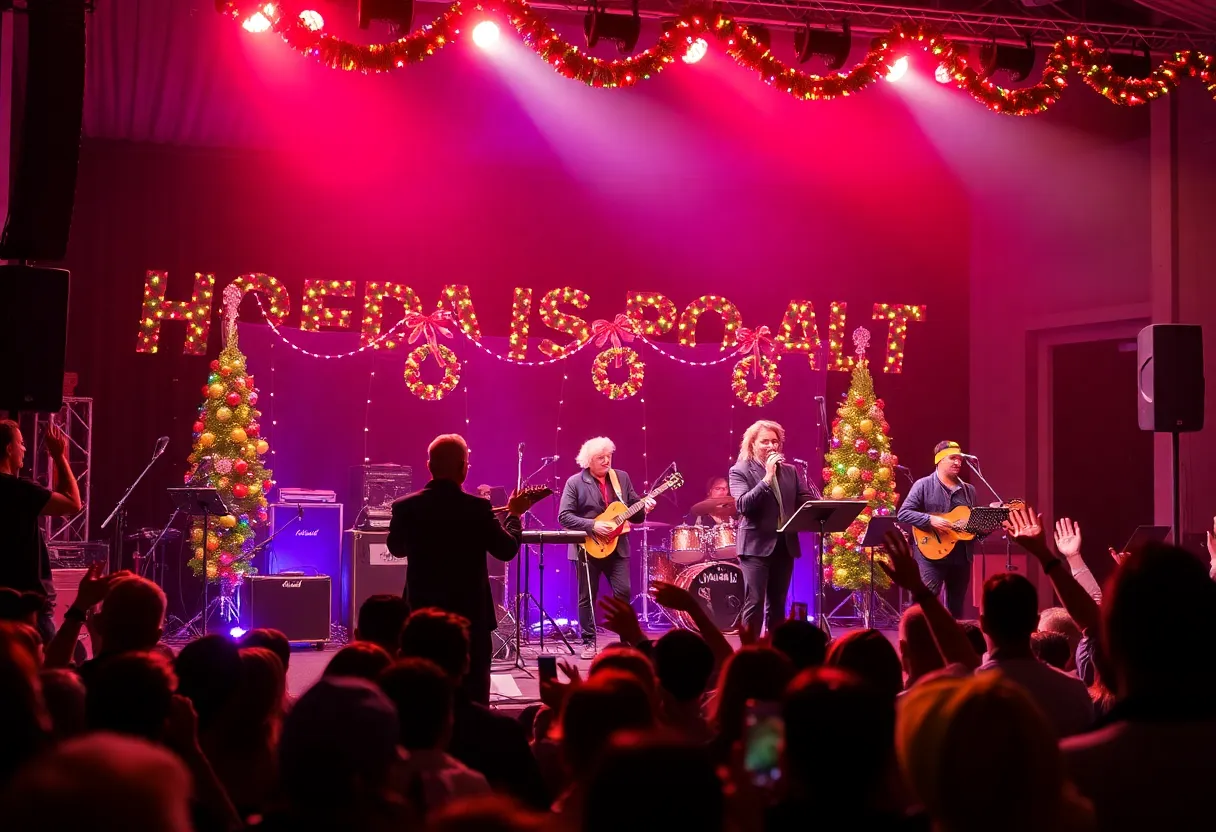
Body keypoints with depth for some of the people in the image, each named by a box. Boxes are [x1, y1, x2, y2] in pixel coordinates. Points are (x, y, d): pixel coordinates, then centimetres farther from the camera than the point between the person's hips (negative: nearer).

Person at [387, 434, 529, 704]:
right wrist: (514, 513, 14)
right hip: (470, 615, -2)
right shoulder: (477, 508, -14)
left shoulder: (406, 507, -6)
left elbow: (396, 548, 12)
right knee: (474, 701, 7)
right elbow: (507, 550, -2)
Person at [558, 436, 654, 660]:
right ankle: (588, 642, 15)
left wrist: (644, 508, -13)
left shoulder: (622, 478, 7)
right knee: (587, 597, 4)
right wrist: (592, 526, -19)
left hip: (617, 546, 3)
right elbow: (564, 516, -11)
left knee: (623, 592, -3)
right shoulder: (575, 483, -6)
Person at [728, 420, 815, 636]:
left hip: (785, 545, 5)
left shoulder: (789, 471, 14)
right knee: (754, 603, -9)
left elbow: (807, 500, 10)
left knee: (777, 604, 11)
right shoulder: (739, 471, -3)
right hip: (756, 546, -5)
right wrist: (767, 478, -21)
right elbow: (743, 505, -17)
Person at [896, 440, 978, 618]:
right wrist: (931, 520, -21)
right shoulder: (923, 485, -2)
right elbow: (903, 513, -9)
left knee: (956, 608, 10)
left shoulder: (969, 490, 15)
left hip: (961, 557, 6)